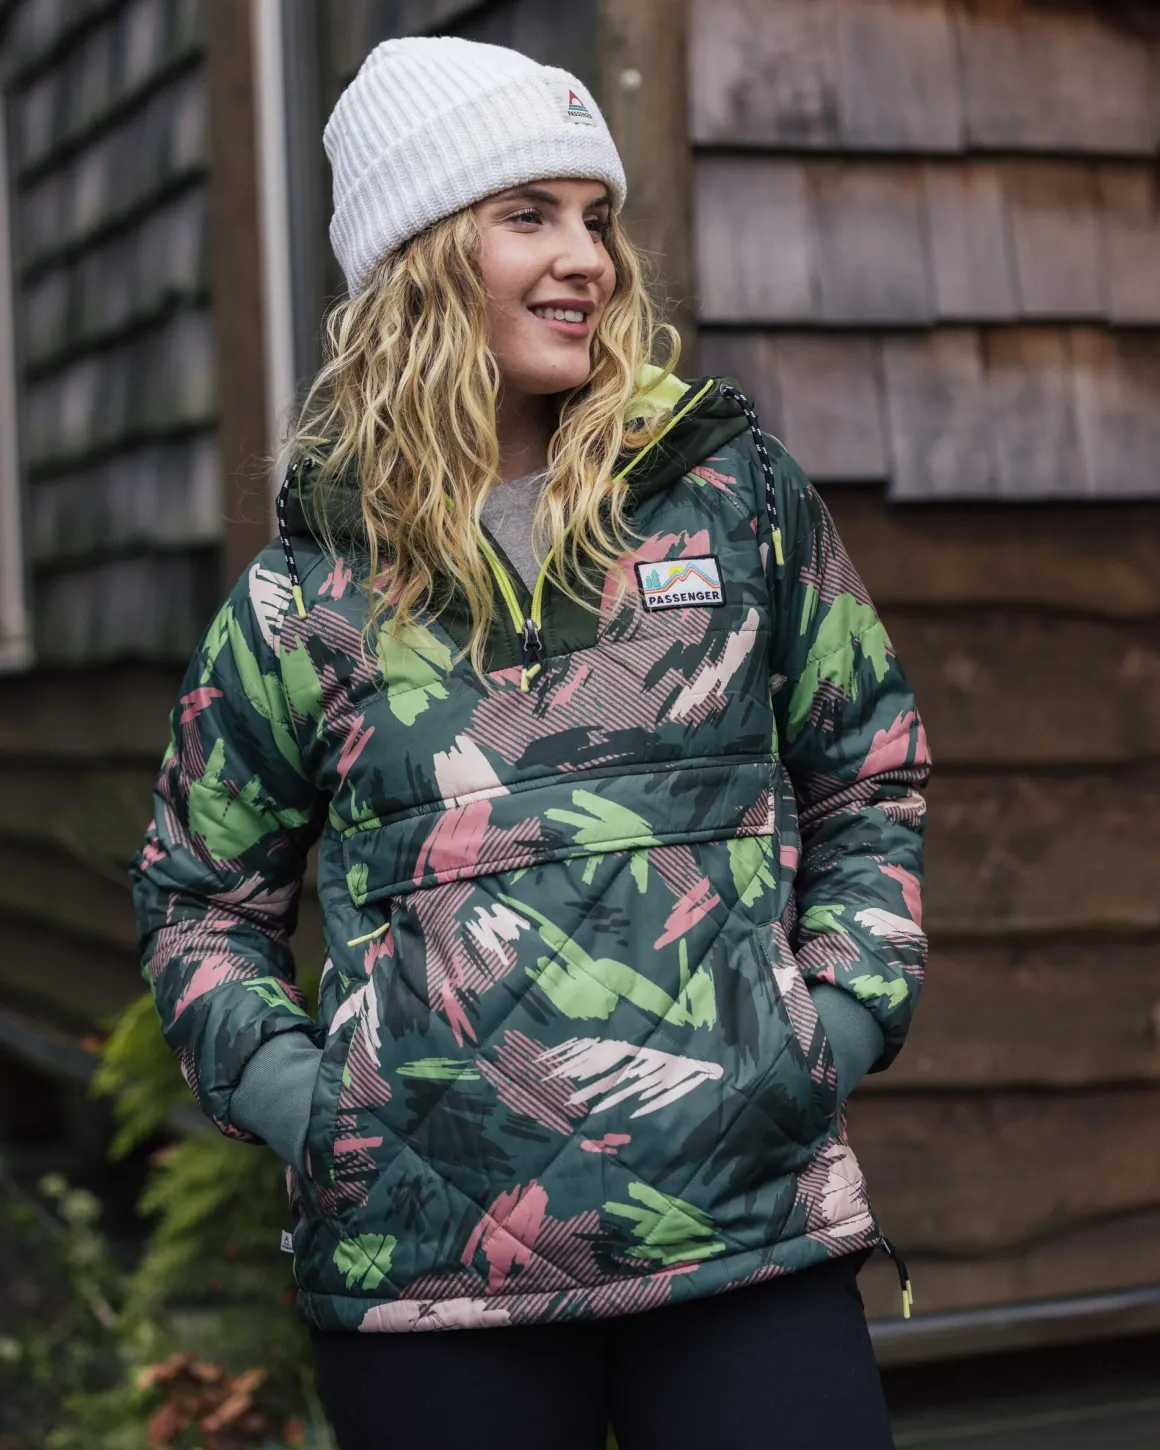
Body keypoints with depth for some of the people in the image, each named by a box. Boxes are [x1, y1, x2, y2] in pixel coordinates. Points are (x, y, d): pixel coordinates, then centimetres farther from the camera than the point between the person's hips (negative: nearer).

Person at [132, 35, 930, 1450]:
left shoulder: (737, 494, 7)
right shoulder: (310, 586, 5)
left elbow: (868, 777, 16)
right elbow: (198, 894, 16)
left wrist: (851, 1008, 3)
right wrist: (283, 1087, 1)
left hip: (750, 1219, 1)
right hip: (428, 1261, 0)